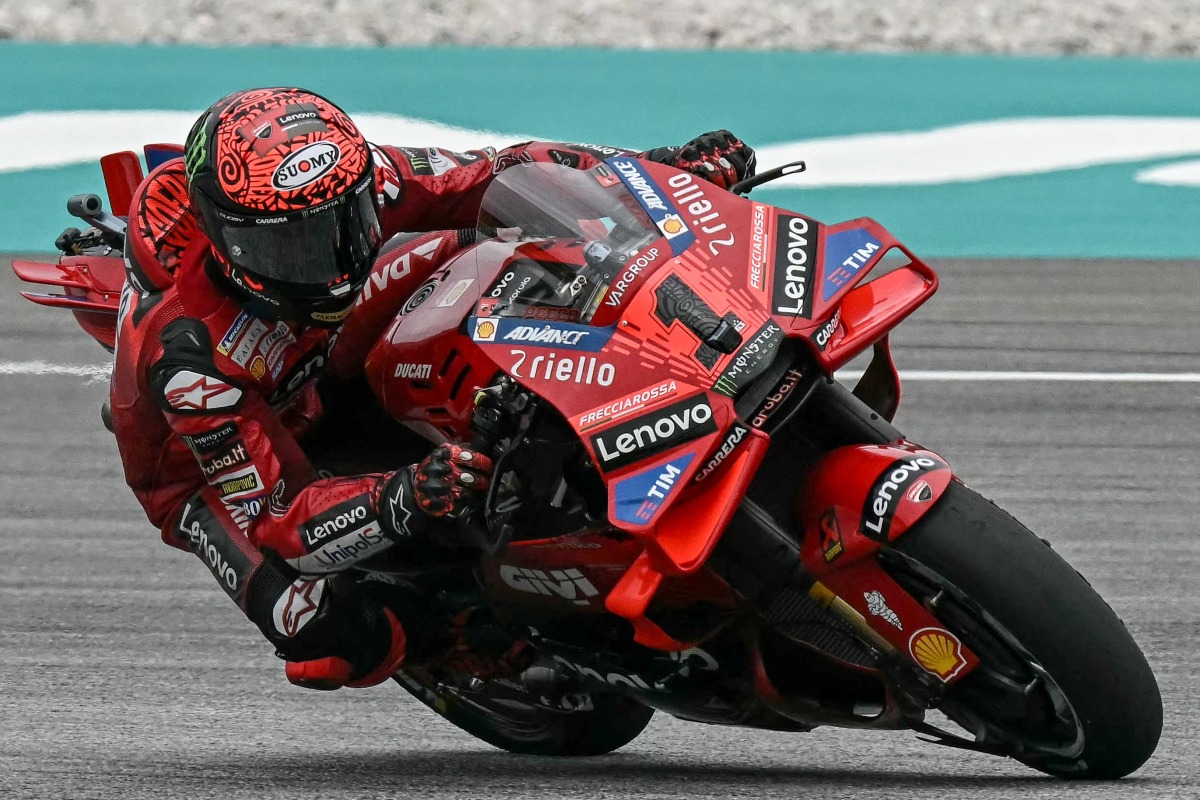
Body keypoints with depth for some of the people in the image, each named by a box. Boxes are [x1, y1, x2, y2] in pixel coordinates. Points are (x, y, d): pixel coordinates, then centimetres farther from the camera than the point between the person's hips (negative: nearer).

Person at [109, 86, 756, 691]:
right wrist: (398, 504, -58)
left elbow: (497, 176, -16)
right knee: (340, 646, -30)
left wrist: (671, 168, -26)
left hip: (315, 373, 6)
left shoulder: (355, 181, -29)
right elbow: (269, 520, -40)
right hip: (211, 467, -6)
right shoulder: (189, 353, -43)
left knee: (472, 248, -10)